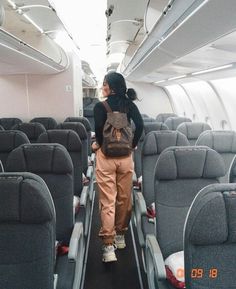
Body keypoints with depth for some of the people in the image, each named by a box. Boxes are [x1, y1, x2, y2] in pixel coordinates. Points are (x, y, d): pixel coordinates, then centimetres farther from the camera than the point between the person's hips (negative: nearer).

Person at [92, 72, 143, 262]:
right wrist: (133, 144, 5)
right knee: (124, 198, 16)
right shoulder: (129, 104, 3)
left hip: (106, 155, -3)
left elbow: (99, 128, -19)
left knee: (107, 201, 0)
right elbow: (140, 125, -7)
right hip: (125, 155, 3)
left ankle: (109, 246, -1)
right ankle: (120, 236, 30)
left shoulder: (100, 106, -6)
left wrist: (99, 144, 0)